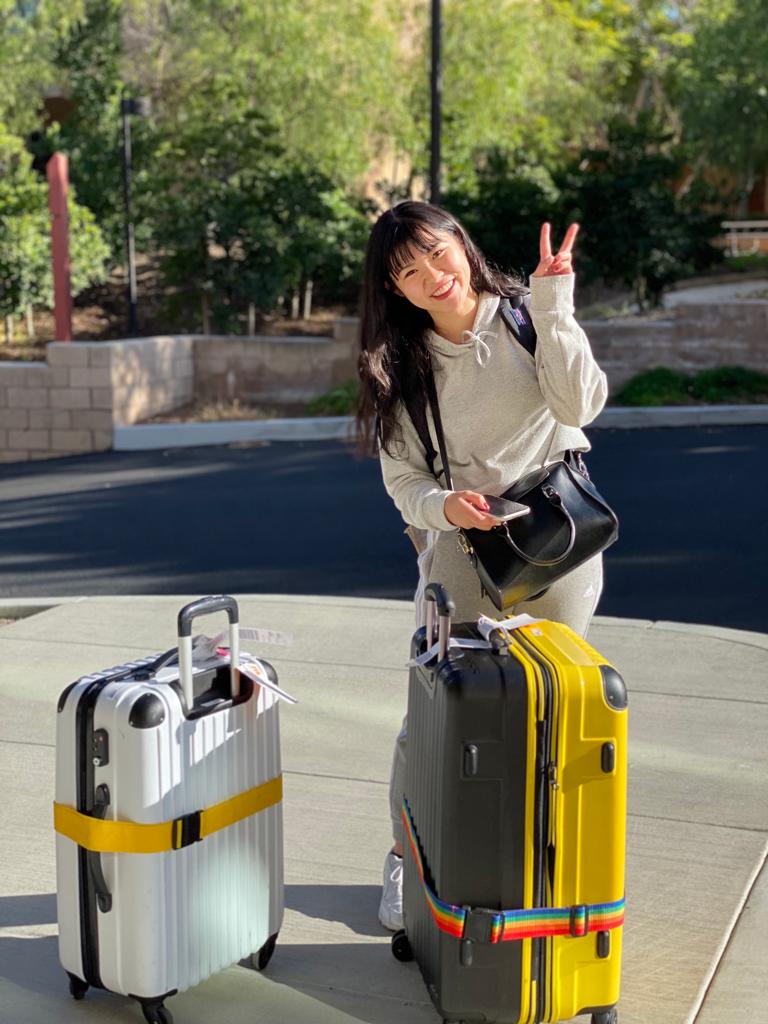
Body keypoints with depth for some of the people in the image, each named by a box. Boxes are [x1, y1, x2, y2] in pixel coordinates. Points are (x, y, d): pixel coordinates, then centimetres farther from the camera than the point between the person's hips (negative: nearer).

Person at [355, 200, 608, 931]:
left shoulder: (527, 316, -6)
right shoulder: (401, 363, -3)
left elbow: (580, 404, -20)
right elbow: (404, 481, -3)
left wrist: (552, 303, -23)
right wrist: (444, 507, -24)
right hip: (462, 542, 0)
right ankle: (407, 859, 19)